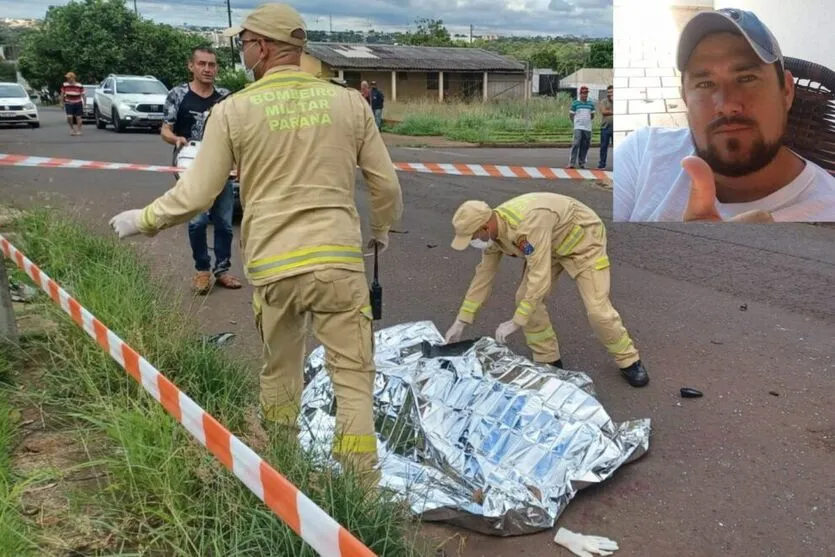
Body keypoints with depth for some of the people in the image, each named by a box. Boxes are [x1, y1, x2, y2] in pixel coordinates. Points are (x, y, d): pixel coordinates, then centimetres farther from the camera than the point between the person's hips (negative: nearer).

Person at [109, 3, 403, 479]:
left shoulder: (233, 110, -2)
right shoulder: (350, 102, 2)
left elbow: (195, 196, 0)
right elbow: (387, 184, 5)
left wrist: (143, 220, 18)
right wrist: (382, 229, 25)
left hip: (272, 265, 1)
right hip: (338, 260, 0)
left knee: (279, 371, 21)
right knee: (353, 372, 6)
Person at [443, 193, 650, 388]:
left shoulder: (529, 223, -42)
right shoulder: (492, 232, -14)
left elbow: (540, 276, -41)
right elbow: (483, 276, -3)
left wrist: (516, 322, -34)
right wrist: (461, 321, -2)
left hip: (583, 239, -7)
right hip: (551, 245, 7)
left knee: (597, 309, -12)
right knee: (525, 298, -6)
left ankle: (629, 361, 12)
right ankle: (548, 361, 10)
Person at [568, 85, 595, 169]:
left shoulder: (591, 103, 10)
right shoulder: (575, 103, 0)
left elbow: (592, 115, 20)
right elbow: (571, 115, 6)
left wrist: (587, 121, 12)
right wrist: (577, 122, 9)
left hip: (588, 128, 4)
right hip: (578, 127, -4)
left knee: (585, 146, 5)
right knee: (576, 144, -14)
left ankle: (582, 162, 14)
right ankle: (572, 163, -13)